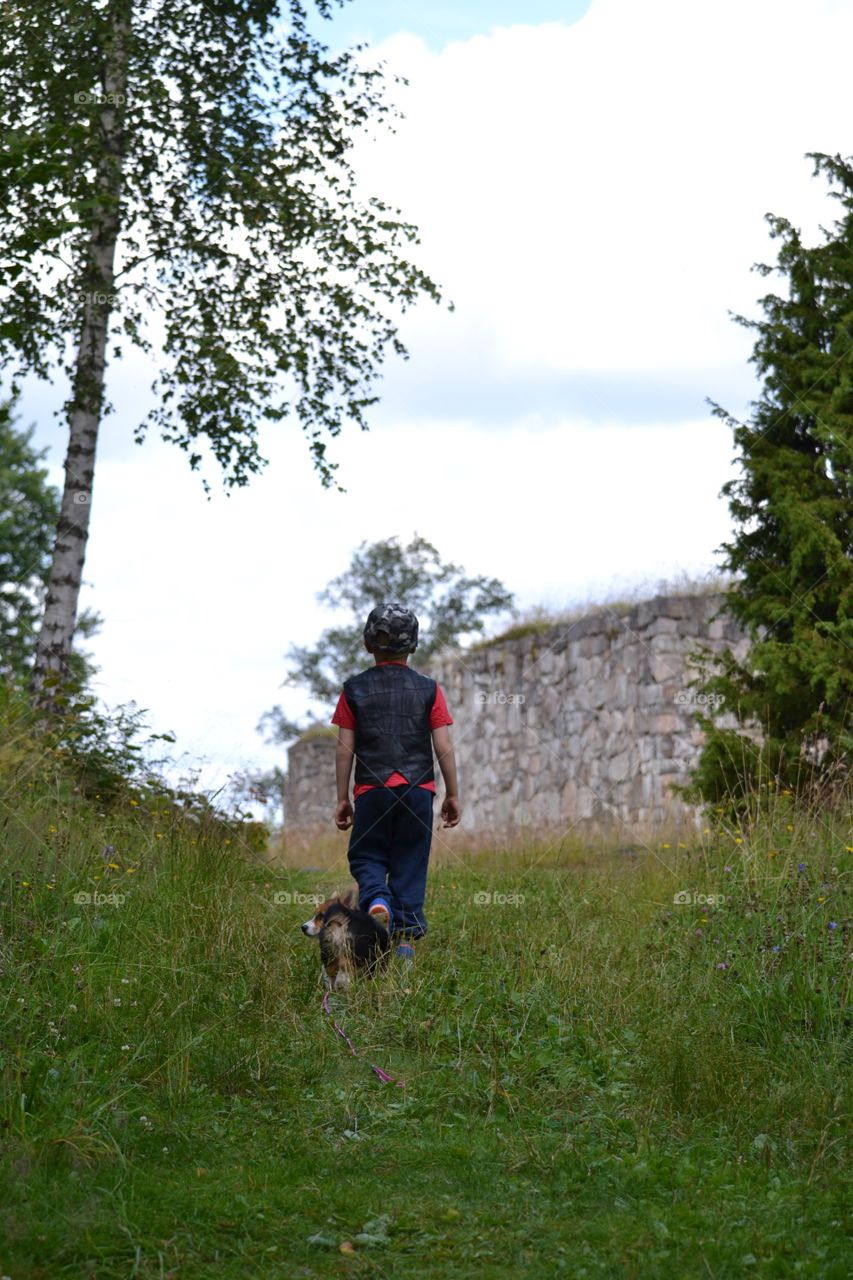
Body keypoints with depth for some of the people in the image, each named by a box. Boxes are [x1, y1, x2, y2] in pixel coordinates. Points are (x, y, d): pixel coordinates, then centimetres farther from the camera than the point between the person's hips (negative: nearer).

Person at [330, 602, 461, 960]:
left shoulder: (354, 689, 2)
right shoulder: (428, 689, 2)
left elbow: (344, 749, 1)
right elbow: (444, 748, 0)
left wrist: (342, 799, 8)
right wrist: (452, 794, 9)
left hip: (372, 790, 0)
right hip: (418, 790, 1)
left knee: (366, 857, 12)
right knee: (410, 864, 8)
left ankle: (377, 900, -19)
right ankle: (406, 936, 2)